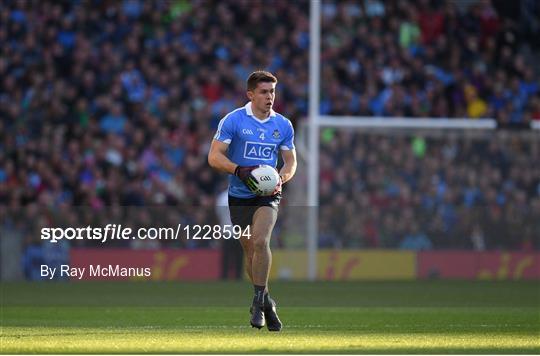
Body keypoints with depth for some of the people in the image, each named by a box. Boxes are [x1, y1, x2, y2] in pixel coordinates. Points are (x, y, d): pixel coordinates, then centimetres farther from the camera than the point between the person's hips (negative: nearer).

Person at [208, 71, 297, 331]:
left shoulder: (283, 125, 5)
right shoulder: (233, 120, -5)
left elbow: (291, 161, 13)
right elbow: (214, 156, -8)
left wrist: (281, 179, -9)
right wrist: (240, 170, -24)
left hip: (268, 195, 0)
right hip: (240, 196, 0)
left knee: (260, 241, -22)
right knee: (249, 250, 6)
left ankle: (259, 302, -16)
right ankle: (266, 302, 23)